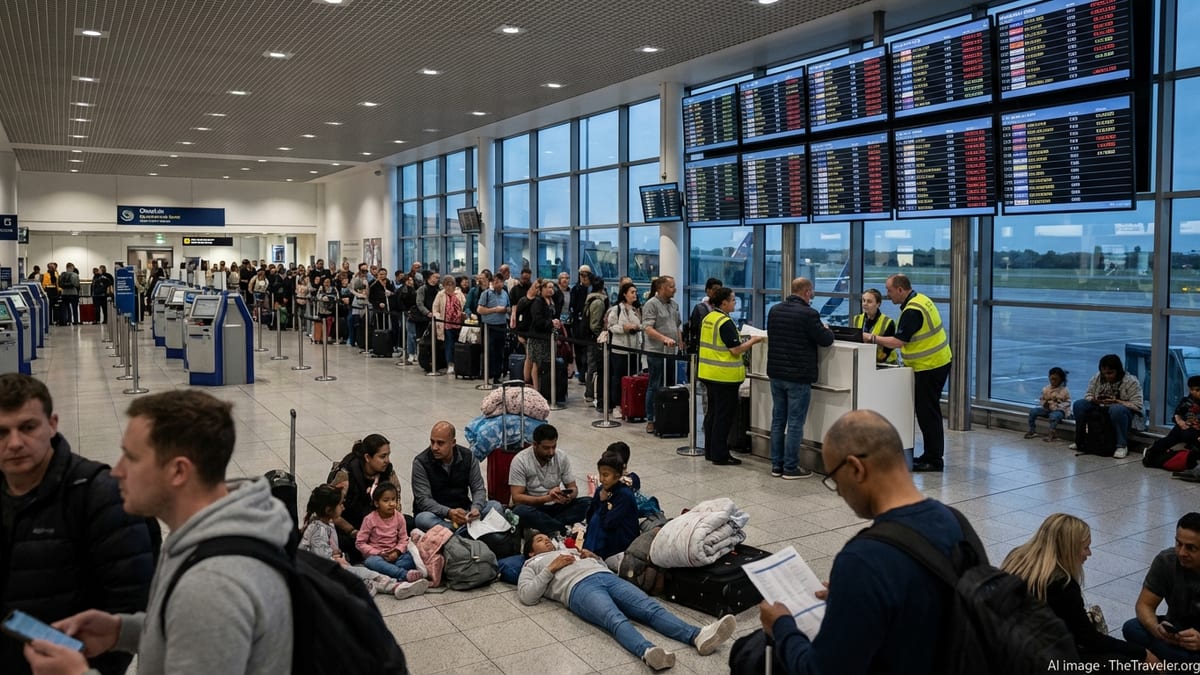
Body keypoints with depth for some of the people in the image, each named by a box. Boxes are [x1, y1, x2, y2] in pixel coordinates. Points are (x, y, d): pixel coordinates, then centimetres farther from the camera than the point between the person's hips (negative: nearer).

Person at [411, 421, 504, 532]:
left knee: (495, 506, -19)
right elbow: (423, 499, -17)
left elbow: (478, 489, -1)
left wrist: (476, 508, -24)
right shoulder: (420, 462, -11)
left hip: (462, 511, 3)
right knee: (423, 519, -36)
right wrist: (448, 513, -34)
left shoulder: (468, 457, -2)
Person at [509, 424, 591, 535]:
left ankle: (543, 526, -26)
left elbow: (573, 488, 4)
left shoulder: (562, 458, -3)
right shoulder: (520, 460, -14)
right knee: (520, 511, -38)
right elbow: (517, 498, -18)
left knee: (588, 502, -19)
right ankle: (566, 531, -27)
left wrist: (569, 496, -22)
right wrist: (547, 498, -31)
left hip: (555, 506, 4)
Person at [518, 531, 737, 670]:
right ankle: (648, 652, -66)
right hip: (579, 587, -6)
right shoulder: (533, 565, 27)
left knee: (651, 608, -21)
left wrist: (592, 556, 16)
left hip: (607, 576, 6)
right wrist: (552, 568, 2)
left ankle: (698, 636, -43)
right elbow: (526, 596, 7)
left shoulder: (569, 550, 42)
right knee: (617, 620, -37)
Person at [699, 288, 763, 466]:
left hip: (709, 373, 9)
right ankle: (720, 455, 4)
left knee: (713, 412, 16)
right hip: (724, 376, -9)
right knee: (724, 415, -1)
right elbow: (736, 350, -20)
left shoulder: (708, 318, 9)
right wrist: (753, 341, -5)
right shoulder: (725, 322, -18)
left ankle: (710, 451, 24)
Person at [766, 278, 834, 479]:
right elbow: (825, 340, -11)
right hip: (798, 377, -7)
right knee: (795, 423, 0)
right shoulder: (808, 314, -16)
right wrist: (827, 329, 13)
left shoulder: (774, 310, 6)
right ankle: (790, 468, 5)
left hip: (776, 374, 7)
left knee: (778, 420, 13)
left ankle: (776, 465, 18)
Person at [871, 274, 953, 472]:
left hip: (930, 367, -10)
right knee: (928, 411, 16)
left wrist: (871, 338, -15)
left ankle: (934, 460, 3)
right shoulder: (920, 299, 10)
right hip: (937, 362, 10)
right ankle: (931, 455, 24)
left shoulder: (912, 311, -21)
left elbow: (897, 342, -23)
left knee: (927, 413, -4)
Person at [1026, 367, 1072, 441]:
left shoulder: (1065, 390, -5)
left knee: (1054, 416, -40)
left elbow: (1068, 402, -4)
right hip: (1047, 409, 5)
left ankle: (1051, 434, -27)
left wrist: (1059, 406, -21)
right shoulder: (1046, 389, 5)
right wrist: (1044, 404, -11)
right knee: (1033, 411, -13)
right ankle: (1032, 430, -4)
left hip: (1059, 410, -5)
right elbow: (1041, 399, 13)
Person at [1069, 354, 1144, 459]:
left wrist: (1116, 402, -31)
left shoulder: (1131, 382, -13)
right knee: (1079, 404, -16)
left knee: (1116, 410, -39)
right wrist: (1093, 400, -18)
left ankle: (1122, 446, -28)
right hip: (1100, 410, 5)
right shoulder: (1097, 378, 1)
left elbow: (1137, 405, -17)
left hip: (1122, 413, -5)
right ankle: (1080, 440, -7)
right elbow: (1088, 395, 7)